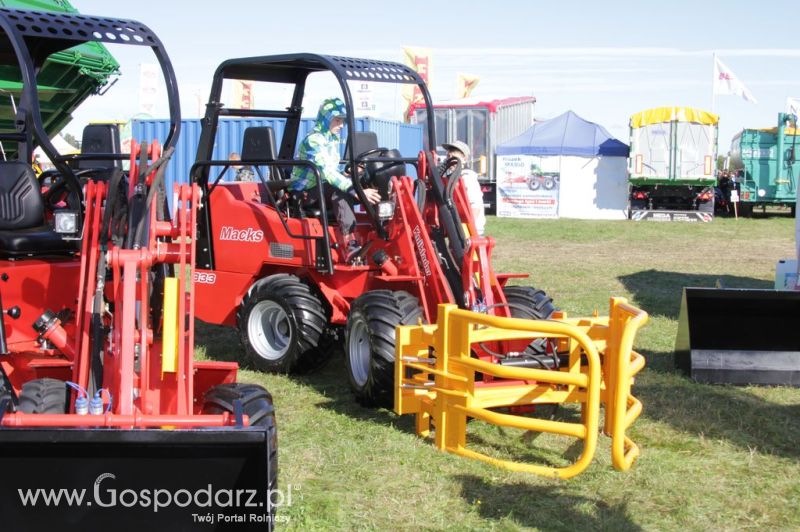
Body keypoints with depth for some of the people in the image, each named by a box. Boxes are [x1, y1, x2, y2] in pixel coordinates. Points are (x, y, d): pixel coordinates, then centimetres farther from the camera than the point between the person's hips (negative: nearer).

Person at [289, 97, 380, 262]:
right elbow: (328, 173, -31)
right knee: (340, 191, -32)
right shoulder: (313, 140, -18)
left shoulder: (334, 139, 11)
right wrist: (356, 191, -41)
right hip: (304, 192, -8)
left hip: (324, 188, 8)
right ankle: (350, 246, -44)